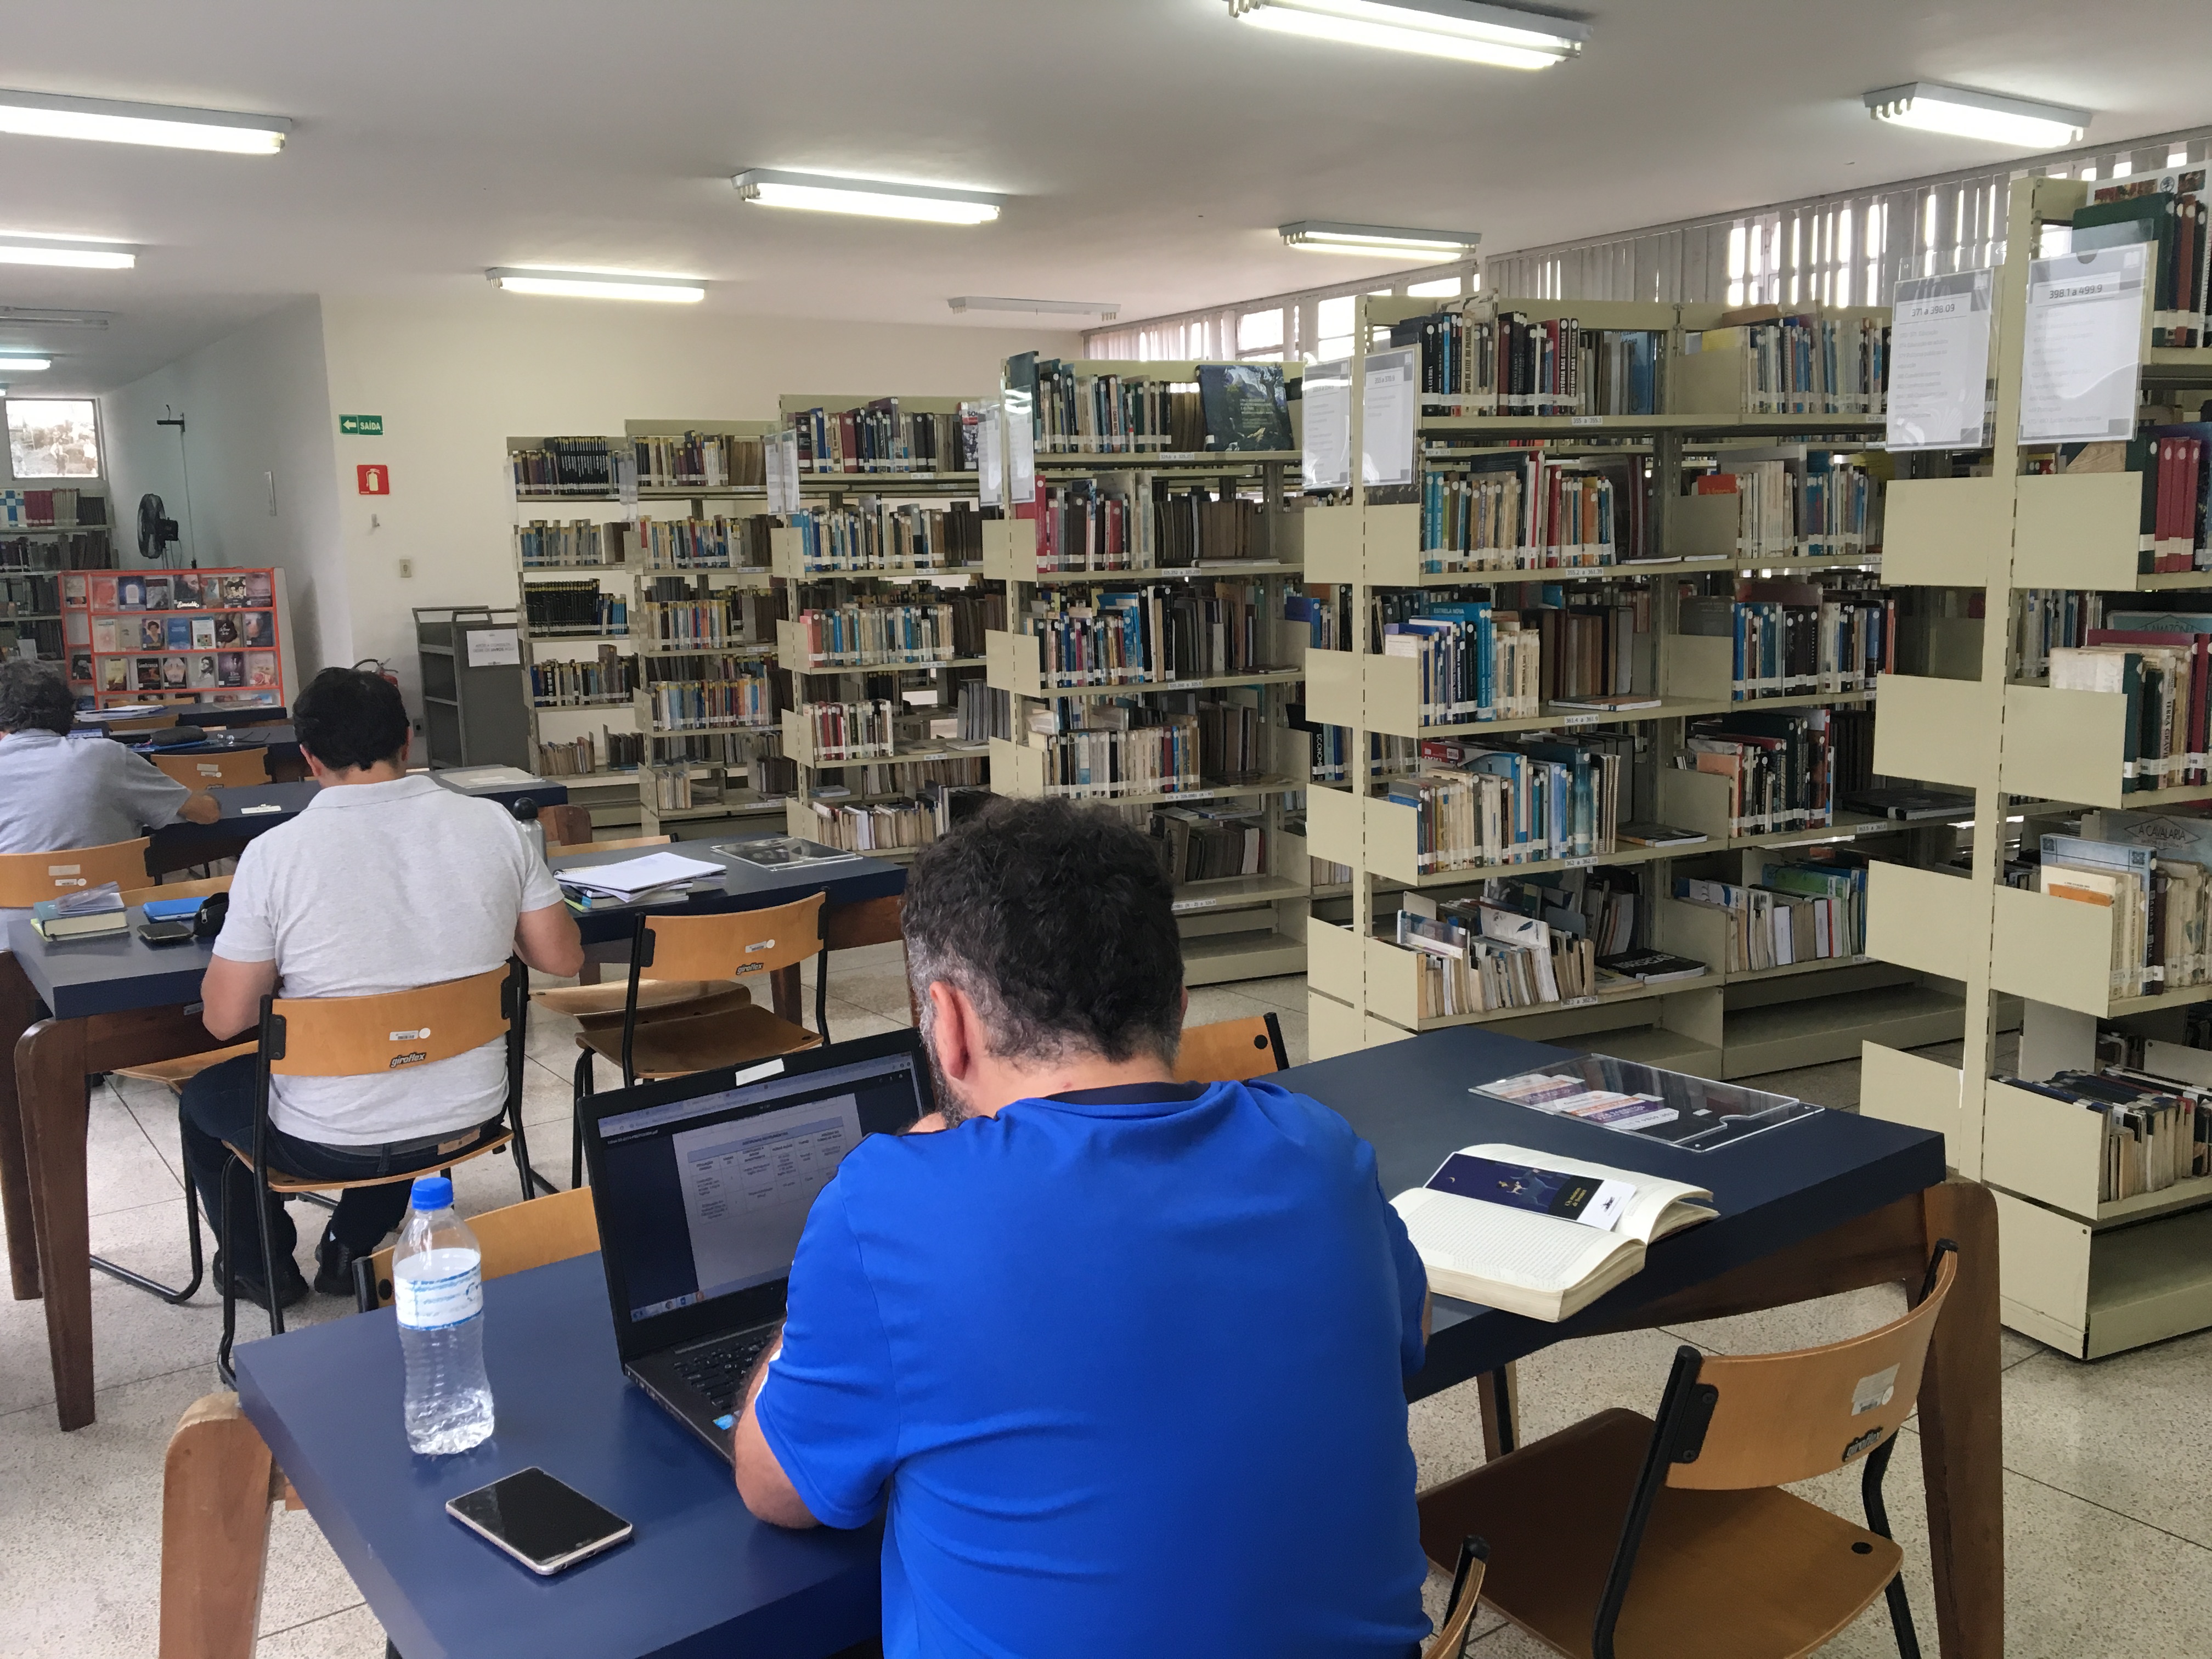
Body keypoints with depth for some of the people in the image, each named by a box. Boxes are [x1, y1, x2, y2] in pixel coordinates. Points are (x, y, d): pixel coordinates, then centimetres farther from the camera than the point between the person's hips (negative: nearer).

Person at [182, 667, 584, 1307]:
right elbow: (563, 959, -2)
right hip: (470, 1120, 3)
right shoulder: (493, 824, -11)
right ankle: (351, 1249, 46)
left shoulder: (275, 854, -18)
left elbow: (225, 1018, -11)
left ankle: (265, 1267, 45)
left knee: (202, 1100, 30)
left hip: (327, 1143, -3)